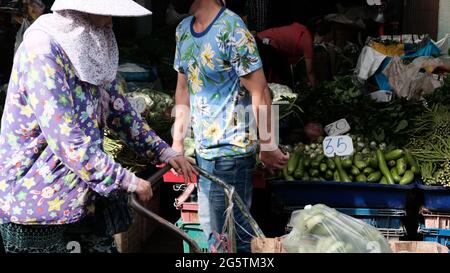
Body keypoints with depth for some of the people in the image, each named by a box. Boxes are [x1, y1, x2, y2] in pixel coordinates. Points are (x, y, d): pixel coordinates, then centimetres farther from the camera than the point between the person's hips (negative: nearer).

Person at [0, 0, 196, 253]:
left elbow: (117, 107, 12)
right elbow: (68, 142, -27)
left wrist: (164, 152, 7)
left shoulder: (93, 48, 3)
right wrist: (127, 182, -21)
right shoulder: (42, 52, -23)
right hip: (36, 202, -7)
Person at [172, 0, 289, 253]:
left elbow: (260, 92, -15)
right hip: (203, 147, 8)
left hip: (230, 149, -8)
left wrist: (268, 147, -12)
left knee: (232, 232, 2)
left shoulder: (231, 29, -17)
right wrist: (177, 140, 14)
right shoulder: (183, 29, 7)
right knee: (210, 229, 19)